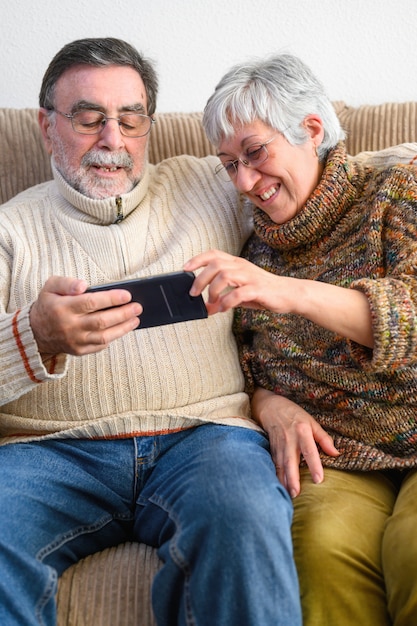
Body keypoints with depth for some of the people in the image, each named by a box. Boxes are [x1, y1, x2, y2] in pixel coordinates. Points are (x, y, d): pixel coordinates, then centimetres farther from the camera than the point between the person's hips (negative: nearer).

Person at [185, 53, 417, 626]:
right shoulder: (258, 247, 14)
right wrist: (271, 405, -7)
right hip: (334, 451, 3)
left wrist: (294, 293, -27)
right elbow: (247, 366, 16)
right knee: (325, 545, -29)